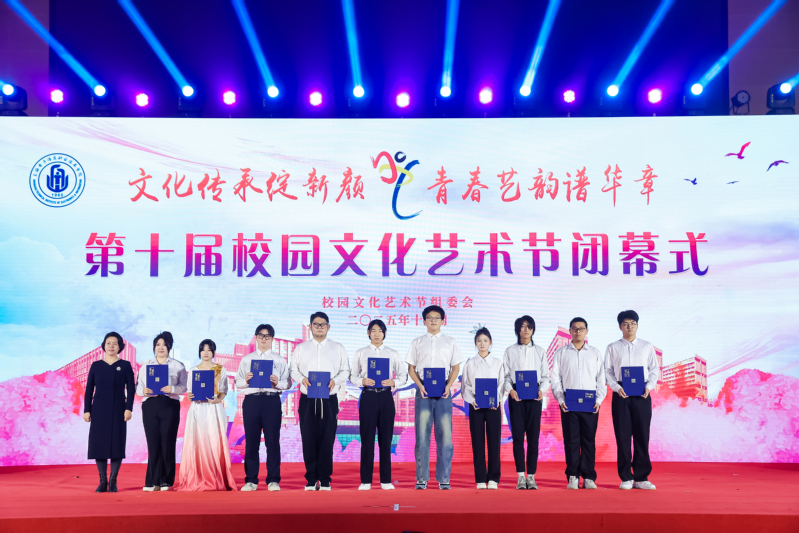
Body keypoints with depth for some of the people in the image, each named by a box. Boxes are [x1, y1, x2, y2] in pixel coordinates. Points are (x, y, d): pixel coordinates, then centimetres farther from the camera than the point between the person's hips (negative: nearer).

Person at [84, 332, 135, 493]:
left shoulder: (125, 365, 3)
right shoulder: (96, 365, 7)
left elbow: (131, 389, 1)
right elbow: (89, 389, 7)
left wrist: (129, 408, -8)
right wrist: (86, 410, 2)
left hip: (118, 410, -1)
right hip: (99, 410, 1)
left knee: (117, 442, -1)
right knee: (98, 443, 0)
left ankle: (113, 481, 8)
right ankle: (102, 481, 11)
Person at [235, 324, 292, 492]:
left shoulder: (280, 360, 12)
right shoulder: (246, 359, 15)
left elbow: (288, 383, 4)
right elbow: (237, 383, 9)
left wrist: (277, 382, -15)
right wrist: (246, 380, -11)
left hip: (272, 400, -1)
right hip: (251, 400, 1)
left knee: (272, 441, -1)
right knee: (251, 441, 3)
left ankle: (273, 480, 6)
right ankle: (251, 480, 12)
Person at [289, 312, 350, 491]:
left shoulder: (338, 348, 10)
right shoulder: (301, 348, 12)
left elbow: (345, 371, 8)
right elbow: (293, 370, 10)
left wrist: (335, 381, -10)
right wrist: (302, 379, -10)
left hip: (329, 399, 0)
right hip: (307, 399, 1)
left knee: (327, 439, -1)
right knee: (308, 439, 0)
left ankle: (325, 479, 9)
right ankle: (311, 479, 10)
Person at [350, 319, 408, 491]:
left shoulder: (392, 353, 8)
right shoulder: (360, 353, 8)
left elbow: (404, 375, 7)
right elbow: (352, 376, 7)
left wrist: (393, 382, -12)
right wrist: (362, 381, -13)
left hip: (386, 396, 1)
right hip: (368, 396, 0)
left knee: (386, 438, 3)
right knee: (367, 438, 0)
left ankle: (386, 480, 11)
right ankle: (365, 480, 8)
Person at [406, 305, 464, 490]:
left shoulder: (450, 342, 11)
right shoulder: (417, 342, 11)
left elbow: (456, 367, 9)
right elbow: (411, 368, 9)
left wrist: (448, 386, -7)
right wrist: (420, 385, -8)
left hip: (443, 392, 0)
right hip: (423, 391, 0)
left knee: (445, 435, -2)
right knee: (422, 435, 0)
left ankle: (444, 478, 6)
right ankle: (421, 478, 7)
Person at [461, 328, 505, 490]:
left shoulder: (498, 363, 8)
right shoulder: (470, 364, 8)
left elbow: (501, 384, 4)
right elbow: (465, 386, 5)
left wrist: (496, 400, -12)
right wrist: (472, 400, -12)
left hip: (493, 405, 0)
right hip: (475, 405, 0)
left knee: (494, 441, -2)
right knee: (478, 442, 1)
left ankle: (493, 478, 6)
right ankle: (480, 479, 7)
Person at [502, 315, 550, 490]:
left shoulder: (540, 351, 12)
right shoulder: (510, 351, 9)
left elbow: (546, 376, 8)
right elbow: (506, 375, 5)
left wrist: (542, 390, -10)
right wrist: (510, 390, -13)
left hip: (534, 395, 1)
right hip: (516, 395, -1)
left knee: (533, 436, -1)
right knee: (517, 435, -2)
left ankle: (531, 476, 5)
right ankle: (520, 476, 3)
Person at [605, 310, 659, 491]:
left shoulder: (647, 346, 10)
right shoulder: (612, 347, 7)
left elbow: (655, 369, 9)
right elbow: (607, 371, 4)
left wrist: (649, 386, -8)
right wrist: (617, 387, -11)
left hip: (642, 394, 1)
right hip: (621, 394, -1)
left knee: (642, 435, 1)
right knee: (622, 435, 0)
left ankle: (641, 477, 10)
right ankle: (626, 478, 8)